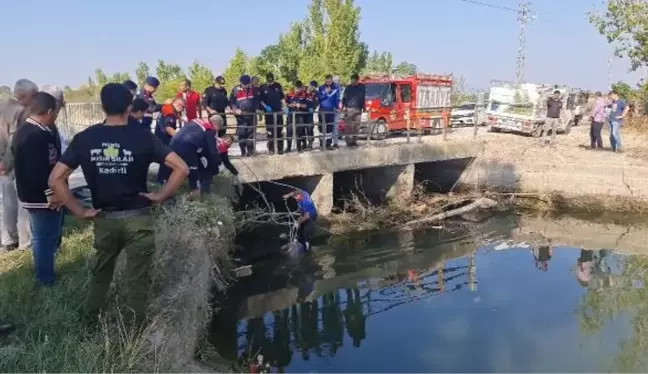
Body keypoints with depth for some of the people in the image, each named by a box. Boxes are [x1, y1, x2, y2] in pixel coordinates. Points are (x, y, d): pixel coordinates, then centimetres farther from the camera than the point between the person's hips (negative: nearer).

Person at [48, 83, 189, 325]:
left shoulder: (84, 139, -4)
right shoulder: (142, 138, -10)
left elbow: (55, 179, -6)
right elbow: (181, 168, -15)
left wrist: (79, 211, 0)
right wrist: (161, 196, -6)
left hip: (104, 219, 3)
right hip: (138, 219, -3)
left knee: (100, 274, 25)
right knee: (137, 280, 11)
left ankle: (90, 325, 39)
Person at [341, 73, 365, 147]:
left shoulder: (362, 87, 8)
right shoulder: (348, 88, 4)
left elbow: (363, 98, 15)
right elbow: (344, 98, 5)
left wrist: (363, 107, 14)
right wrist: (343, 106, -7)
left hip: (358, 109, 2)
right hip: (349, 109, -2)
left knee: (356, 126, 5)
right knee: (348, 126, -8)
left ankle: (354, 141, 13)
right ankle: (348, 141, -5)